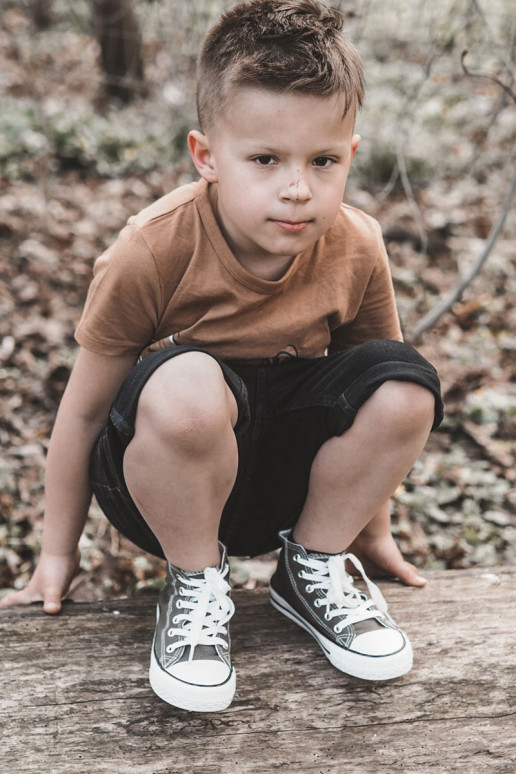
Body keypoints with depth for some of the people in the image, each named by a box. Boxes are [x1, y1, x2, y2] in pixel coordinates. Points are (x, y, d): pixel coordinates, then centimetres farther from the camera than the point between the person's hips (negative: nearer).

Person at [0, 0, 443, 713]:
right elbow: (83, 409, -10)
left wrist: (373, 527, 14)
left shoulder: (357, 250, -12)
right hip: (161, 477, -3)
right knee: (187, 387, -38)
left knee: (405, 384, -23)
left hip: (286, 474, 4)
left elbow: (367, 405, 6)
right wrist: (58, 554, 0)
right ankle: (195, 583, -9)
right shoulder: (152, 252, -22)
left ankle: (315, 563, 1)